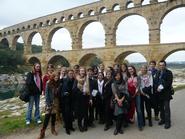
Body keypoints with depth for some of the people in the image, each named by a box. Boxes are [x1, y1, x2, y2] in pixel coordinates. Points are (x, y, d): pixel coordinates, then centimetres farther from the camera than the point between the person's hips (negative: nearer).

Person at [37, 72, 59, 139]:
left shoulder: (57, 84, 2)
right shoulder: (48, 83, -8)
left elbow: (58, 93, 3)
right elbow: (46, 93, -9)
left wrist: (58, 102, -5)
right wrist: (48, 103, -13)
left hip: (55, 101, 4)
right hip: (49, 101, -4)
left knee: (54, 115, 11)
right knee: (47, 116, -6)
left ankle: (53, 129, 28)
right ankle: (42, 132, 3)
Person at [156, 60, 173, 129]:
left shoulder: (169, 72, -6)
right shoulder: (158, 72, 11)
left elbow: (169, 83, -14)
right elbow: (156, 81, 9)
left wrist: (162, 87, -18)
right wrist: (158, 87, -8)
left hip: (166, 93, -5)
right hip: (160, 93, 5)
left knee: (166, 108, -2)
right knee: (161, 107, 13)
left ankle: (167, 122, 8)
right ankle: (163, 119, 27)